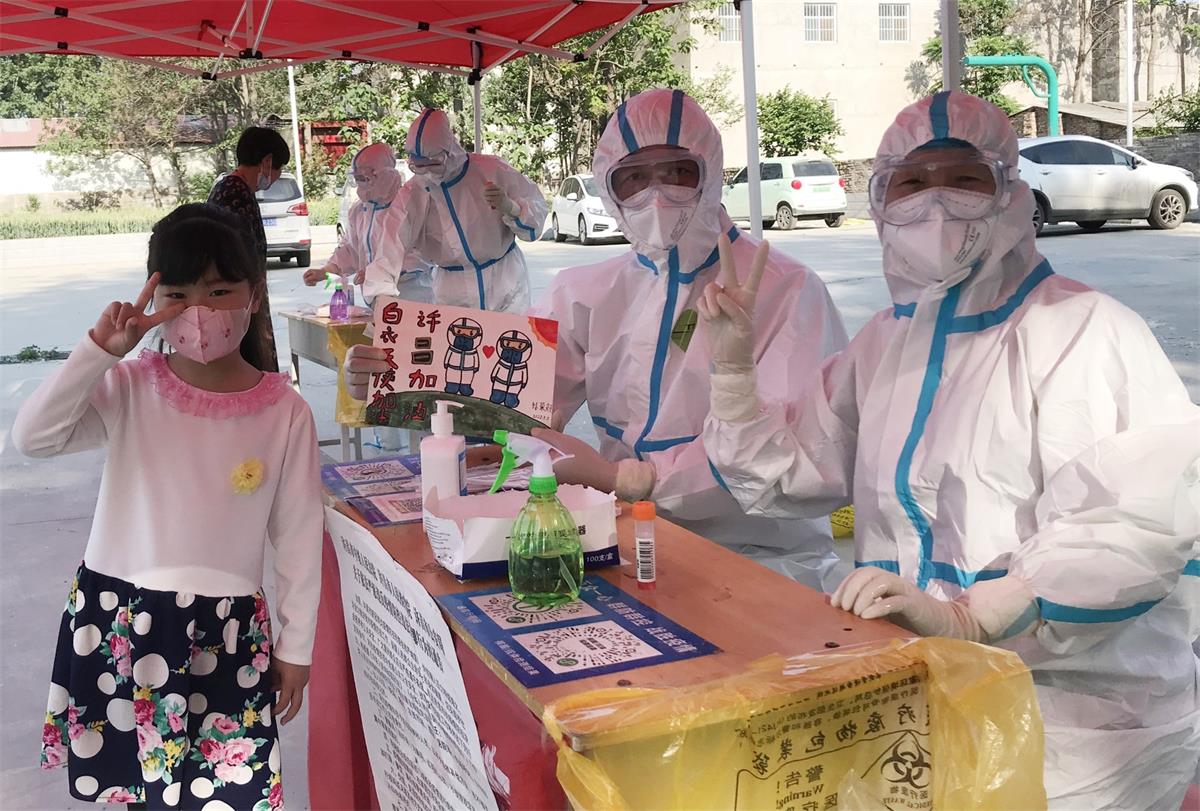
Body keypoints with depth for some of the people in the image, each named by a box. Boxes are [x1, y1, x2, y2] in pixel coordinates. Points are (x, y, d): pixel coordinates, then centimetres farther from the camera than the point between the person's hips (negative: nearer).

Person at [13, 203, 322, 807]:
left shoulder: (285, 412, -9)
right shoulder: (129, 389, -7)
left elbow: (299, 536, -3)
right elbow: (32, 437, -19)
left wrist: (296, 646, 2)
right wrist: (98, 351, -24)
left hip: (226, 633, -1)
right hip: (114, 618, 2)